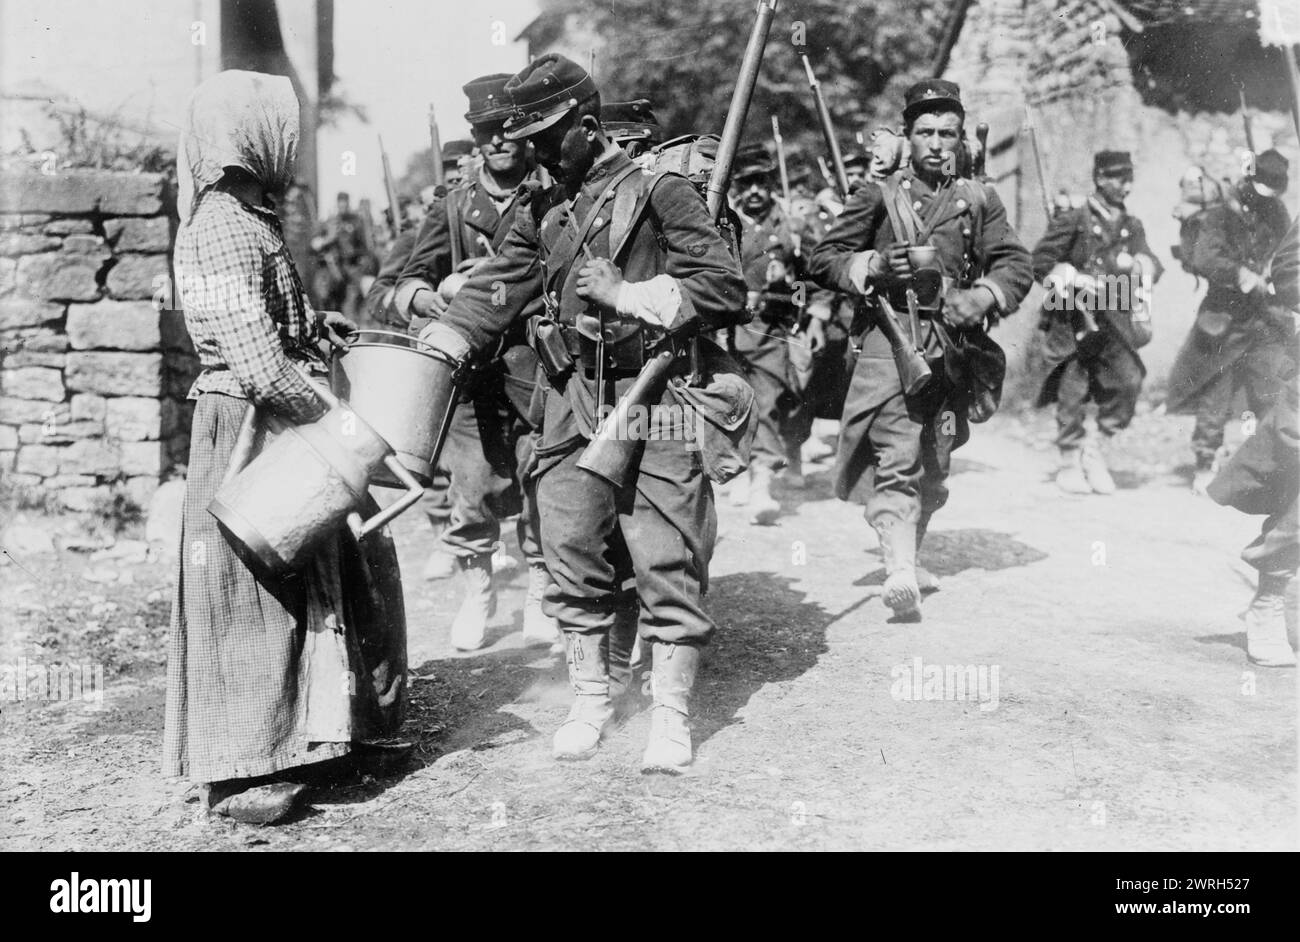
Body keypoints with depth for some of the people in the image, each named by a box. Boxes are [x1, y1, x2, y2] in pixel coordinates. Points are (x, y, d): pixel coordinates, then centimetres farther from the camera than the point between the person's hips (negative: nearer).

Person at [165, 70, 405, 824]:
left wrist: (316, 326, 8)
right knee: (251, 593, -2)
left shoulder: (249, 218, 12)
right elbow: (258, 364, -25)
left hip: (287, 424, 10)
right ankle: (237, 769, 8)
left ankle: (313, 729, 32)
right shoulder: (223, 231, -18)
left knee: (323, 575, 18)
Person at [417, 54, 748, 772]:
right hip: (574, 404, 5)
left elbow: (724, 286, -8)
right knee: (573, 554, 6)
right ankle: (590, 702, 21)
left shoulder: (657, 186, -2)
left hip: (658, 398, -5)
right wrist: (428, 351, -2)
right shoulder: (541, 210, 15)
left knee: (666, 563, -2)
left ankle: (671, 717, 9)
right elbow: (493, 291, 11)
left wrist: (628, 295, -15)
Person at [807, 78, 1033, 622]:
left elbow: (1016, 265, 9)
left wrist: (980, 299, -10)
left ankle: (908, 554, 31)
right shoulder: (878, 197, 8)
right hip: (889, 338, -3)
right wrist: (874, 267, -10)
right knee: (897, 459, -17)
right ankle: (901, 577, -25)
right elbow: (822, 260, 7)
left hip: (954, 348, 3)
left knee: (933, 471, 10)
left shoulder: (979, 201, 14)